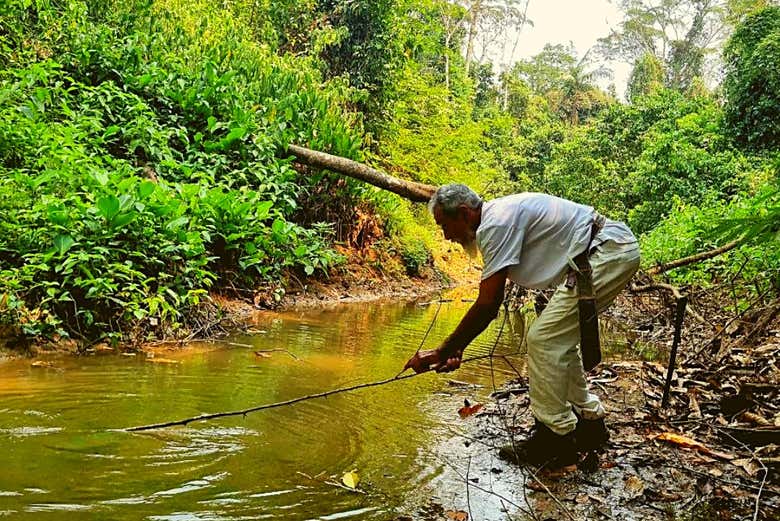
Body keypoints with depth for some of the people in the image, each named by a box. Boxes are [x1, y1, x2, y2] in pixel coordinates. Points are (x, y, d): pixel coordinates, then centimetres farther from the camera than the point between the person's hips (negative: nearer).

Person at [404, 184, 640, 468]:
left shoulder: (496, 224, -19)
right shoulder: (496, 220, 12)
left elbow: (486, 306, -21)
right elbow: (492, 303, 15)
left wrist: (442, 352, -13)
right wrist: (458, 348, 12)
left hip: (608, 252, -10)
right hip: (617, 251, 10)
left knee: (543, 338, -8)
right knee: (559, 339, 16)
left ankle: (555, 438, 3)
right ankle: (589, 420, 28)